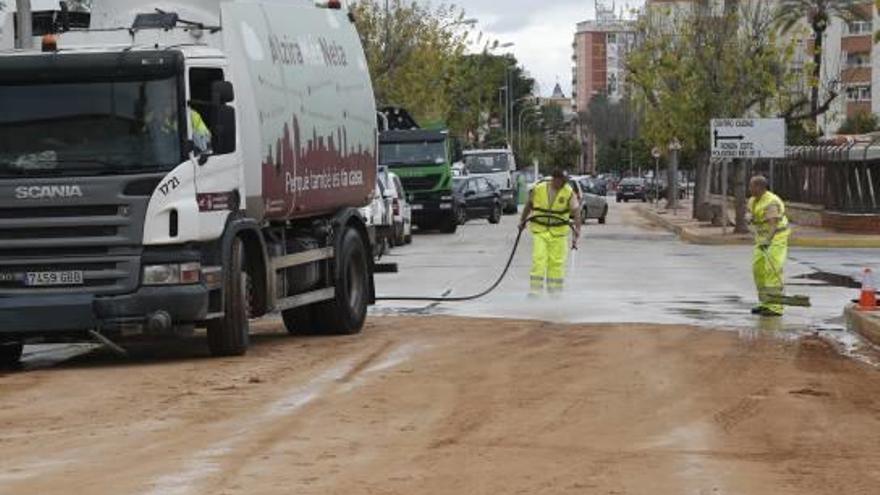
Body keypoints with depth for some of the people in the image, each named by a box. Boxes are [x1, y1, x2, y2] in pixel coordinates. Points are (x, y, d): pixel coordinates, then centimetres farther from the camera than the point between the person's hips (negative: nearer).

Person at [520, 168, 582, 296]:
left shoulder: (569, 192, -8)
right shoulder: (538, 189, -6)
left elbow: (576, 210, -13)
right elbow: (529, 204, 11)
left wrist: (577, 228, -25)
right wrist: (523, 220, 19)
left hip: (559, 232, 0)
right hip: (539, 229, 0)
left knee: (557, 262, 3)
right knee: (538, 259, -9)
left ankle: (555, 290, 14)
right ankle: (536, 289, -5)